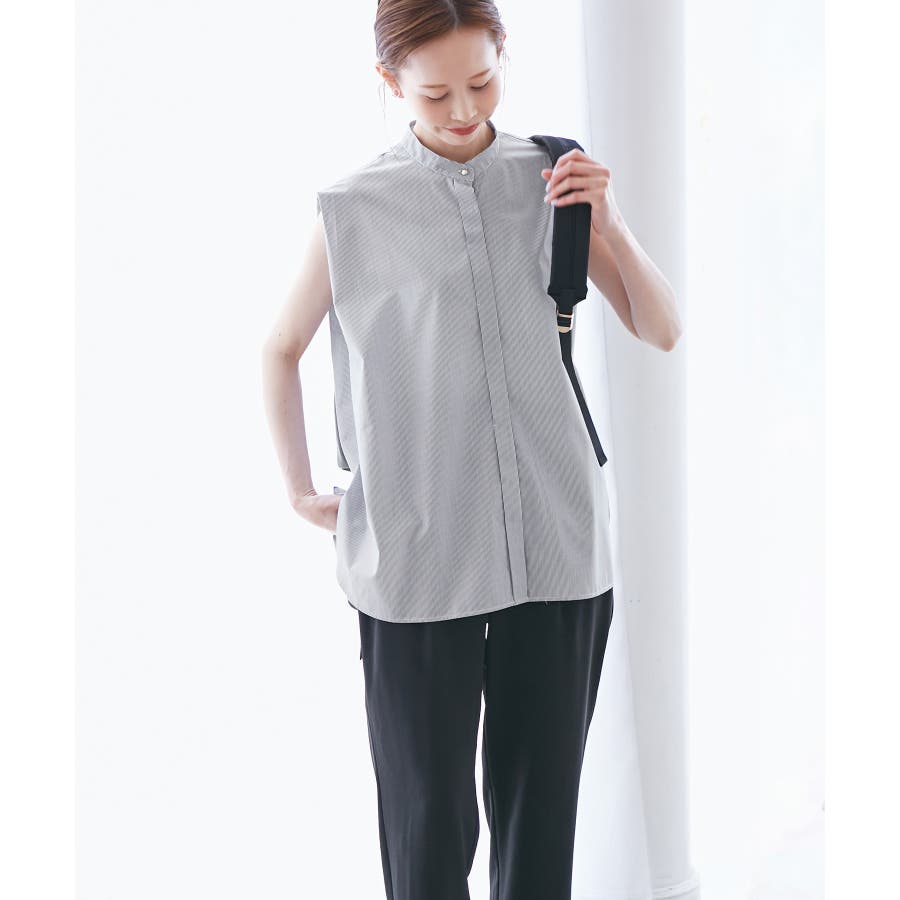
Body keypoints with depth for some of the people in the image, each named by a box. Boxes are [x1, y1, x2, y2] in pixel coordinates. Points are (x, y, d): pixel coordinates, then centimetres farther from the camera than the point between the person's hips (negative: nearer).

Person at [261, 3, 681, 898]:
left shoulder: (557, 177, 5)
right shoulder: (354, 206, -2)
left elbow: (661, 330, 5)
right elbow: (281, 349, 12)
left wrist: (607, 220, -9)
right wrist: (300, 491, 9)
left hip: (557, 541, 2)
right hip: (414, 555, -2)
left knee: (540, 807, 10)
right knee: (427, 816, 5)